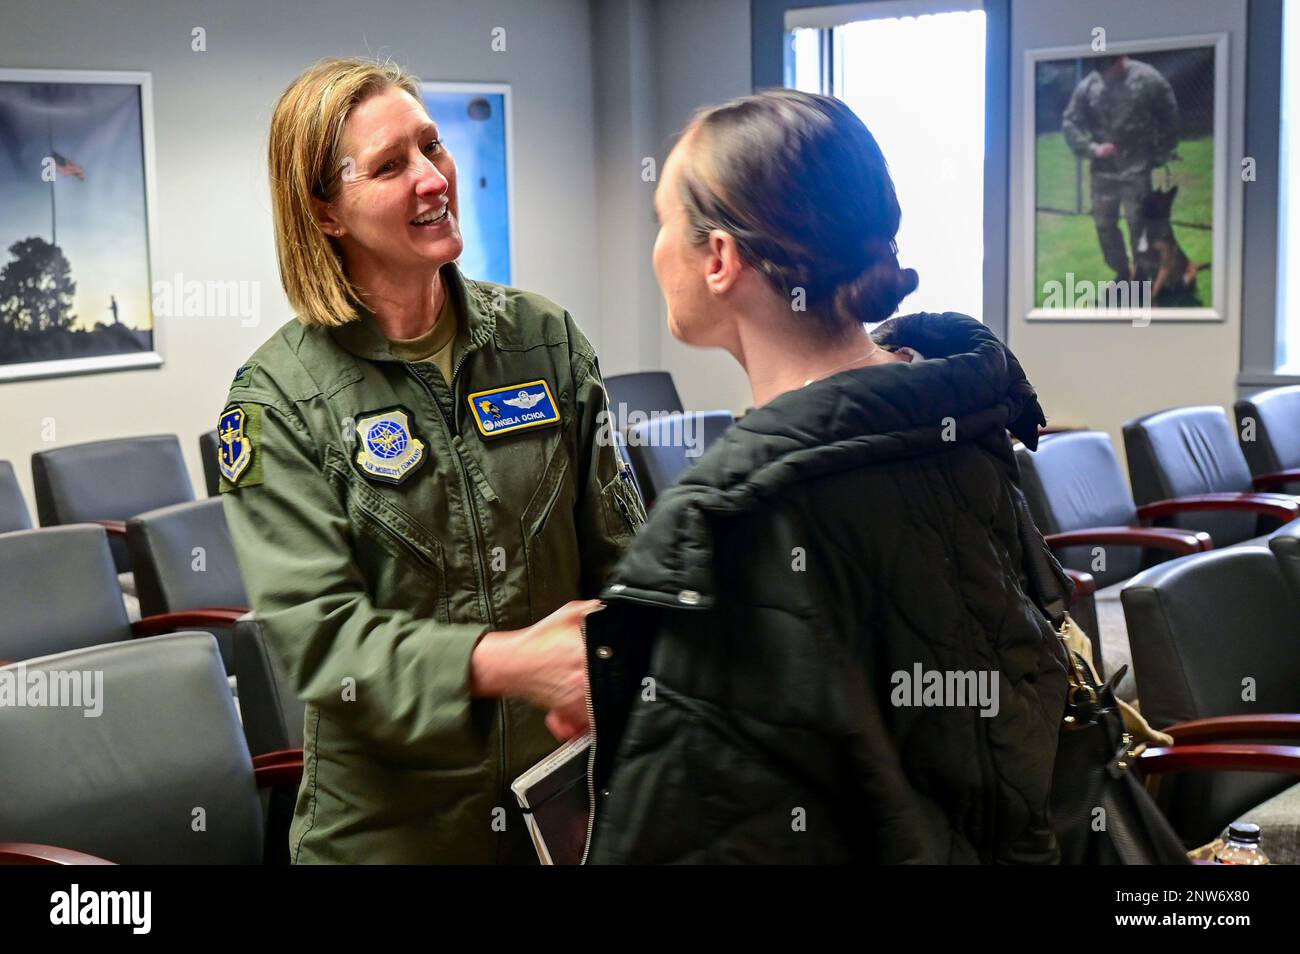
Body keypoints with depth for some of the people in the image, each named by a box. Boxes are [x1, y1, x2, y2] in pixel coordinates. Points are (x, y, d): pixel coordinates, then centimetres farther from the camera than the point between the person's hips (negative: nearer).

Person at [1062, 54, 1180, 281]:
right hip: (1103, 169, 4)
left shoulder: (1147, 79, -7)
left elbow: (1169, 118, 0)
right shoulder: (1087, 87, -1)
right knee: (1104, 224, 9)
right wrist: (1092, 149, -12)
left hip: (1137, 168, -4)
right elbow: (1070, 123, 2)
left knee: (1138, 224, -3)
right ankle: (1122, 273, 26)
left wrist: (1162, 155, 1)